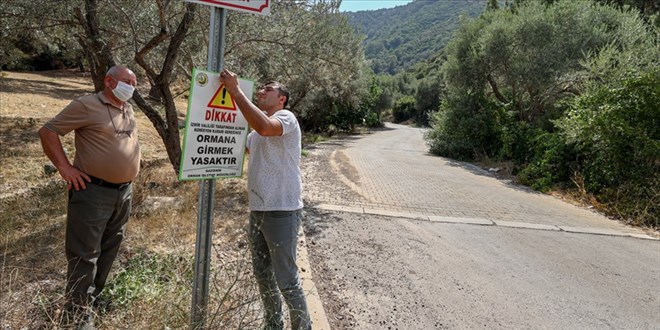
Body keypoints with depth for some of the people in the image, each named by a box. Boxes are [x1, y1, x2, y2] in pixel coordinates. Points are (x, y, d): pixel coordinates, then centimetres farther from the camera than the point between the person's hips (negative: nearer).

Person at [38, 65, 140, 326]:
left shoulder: (128, 110, 12)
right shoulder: (87, 105, -10)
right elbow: (48, 131, -9)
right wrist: (65, 168, -14)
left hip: (124, 192, 8)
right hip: (93, 192, -7)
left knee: (109, 249, 17)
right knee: (85, 254, 0)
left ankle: (96, 299, 33)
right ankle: (77, 311, 14)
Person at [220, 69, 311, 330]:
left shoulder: (286, 117, -10)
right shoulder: (255, 130, 18)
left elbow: (264, 127, -31)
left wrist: (235, 91, -26)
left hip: (282, 211, -9)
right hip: (257, 210, 9)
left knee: (286, 278, -1)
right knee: (262, 274, 17)